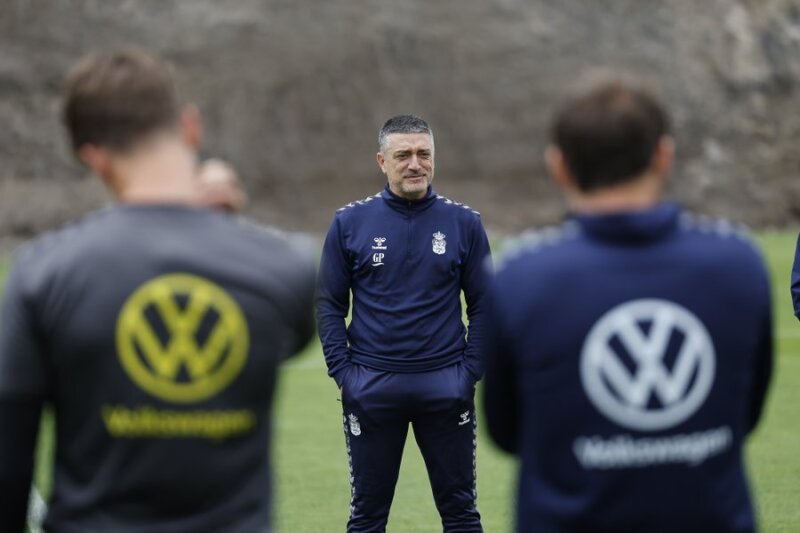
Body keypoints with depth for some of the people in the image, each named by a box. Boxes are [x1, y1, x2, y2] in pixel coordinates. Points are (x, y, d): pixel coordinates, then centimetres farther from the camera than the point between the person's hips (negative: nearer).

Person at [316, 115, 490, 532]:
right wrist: (343, 372, -5)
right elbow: (330, 305, 4)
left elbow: (483, 305, 6)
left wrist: (470, 370, -4)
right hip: (372, 389, 0)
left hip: (445, 386, 0)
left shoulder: (464, 223, 2)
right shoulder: (350, 223, 1)